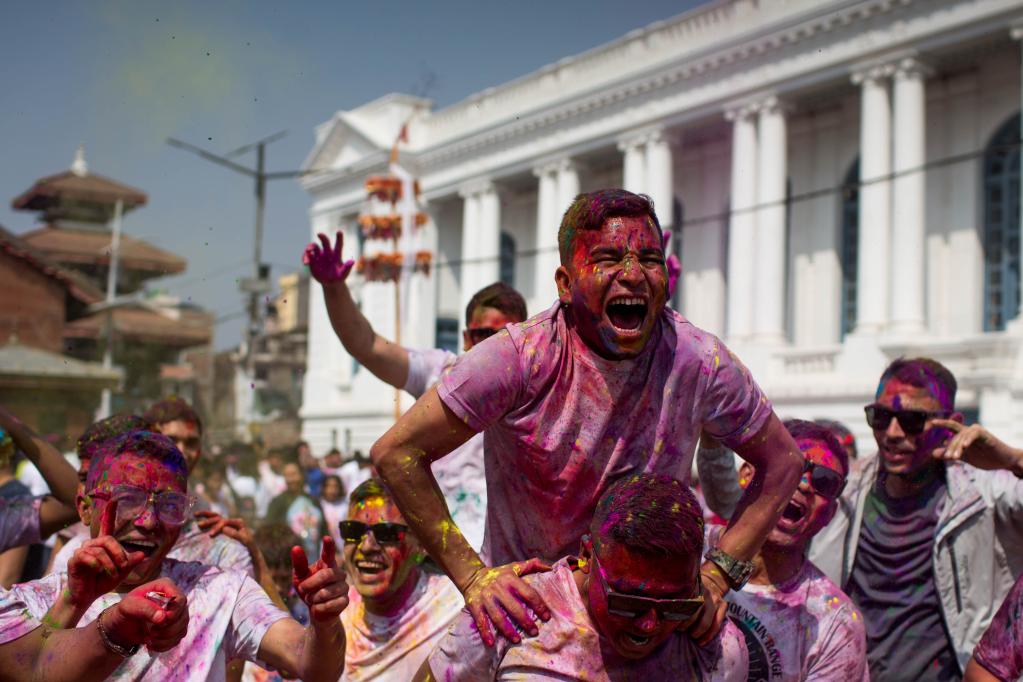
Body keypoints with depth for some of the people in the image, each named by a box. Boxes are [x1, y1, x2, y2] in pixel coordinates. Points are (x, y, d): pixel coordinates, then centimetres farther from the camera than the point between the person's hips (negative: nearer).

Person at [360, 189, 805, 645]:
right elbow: (396, 453, -18)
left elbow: (782, 462, 0)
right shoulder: (519, 358, -21)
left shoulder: (698, 361, -14)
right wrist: (473, 577, -21)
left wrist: (717, 577, -10)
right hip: (525, 602, -2)